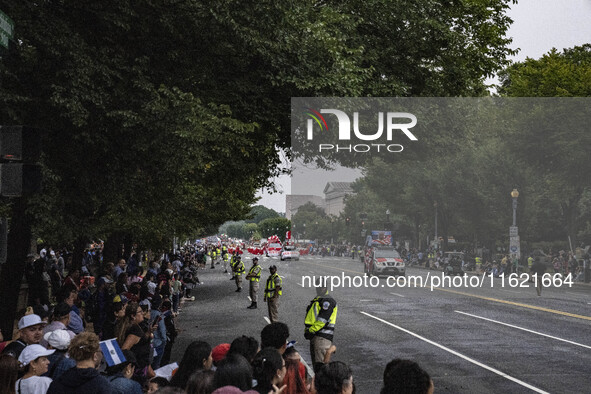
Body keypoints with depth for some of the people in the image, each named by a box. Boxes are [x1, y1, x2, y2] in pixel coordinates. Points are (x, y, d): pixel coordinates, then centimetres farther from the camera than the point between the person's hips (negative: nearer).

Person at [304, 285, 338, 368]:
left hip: (322, 336, -10)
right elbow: (310, 319, 24)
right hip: (315, 336, 10)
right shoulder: (316, 300, 22)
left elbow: (322, 320, -18)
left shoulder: (328, 301, -9)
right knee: (315, 362, 13)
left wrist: (310, 331, -17)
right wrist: (307, 330, 8)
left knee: (320, 363, -13)